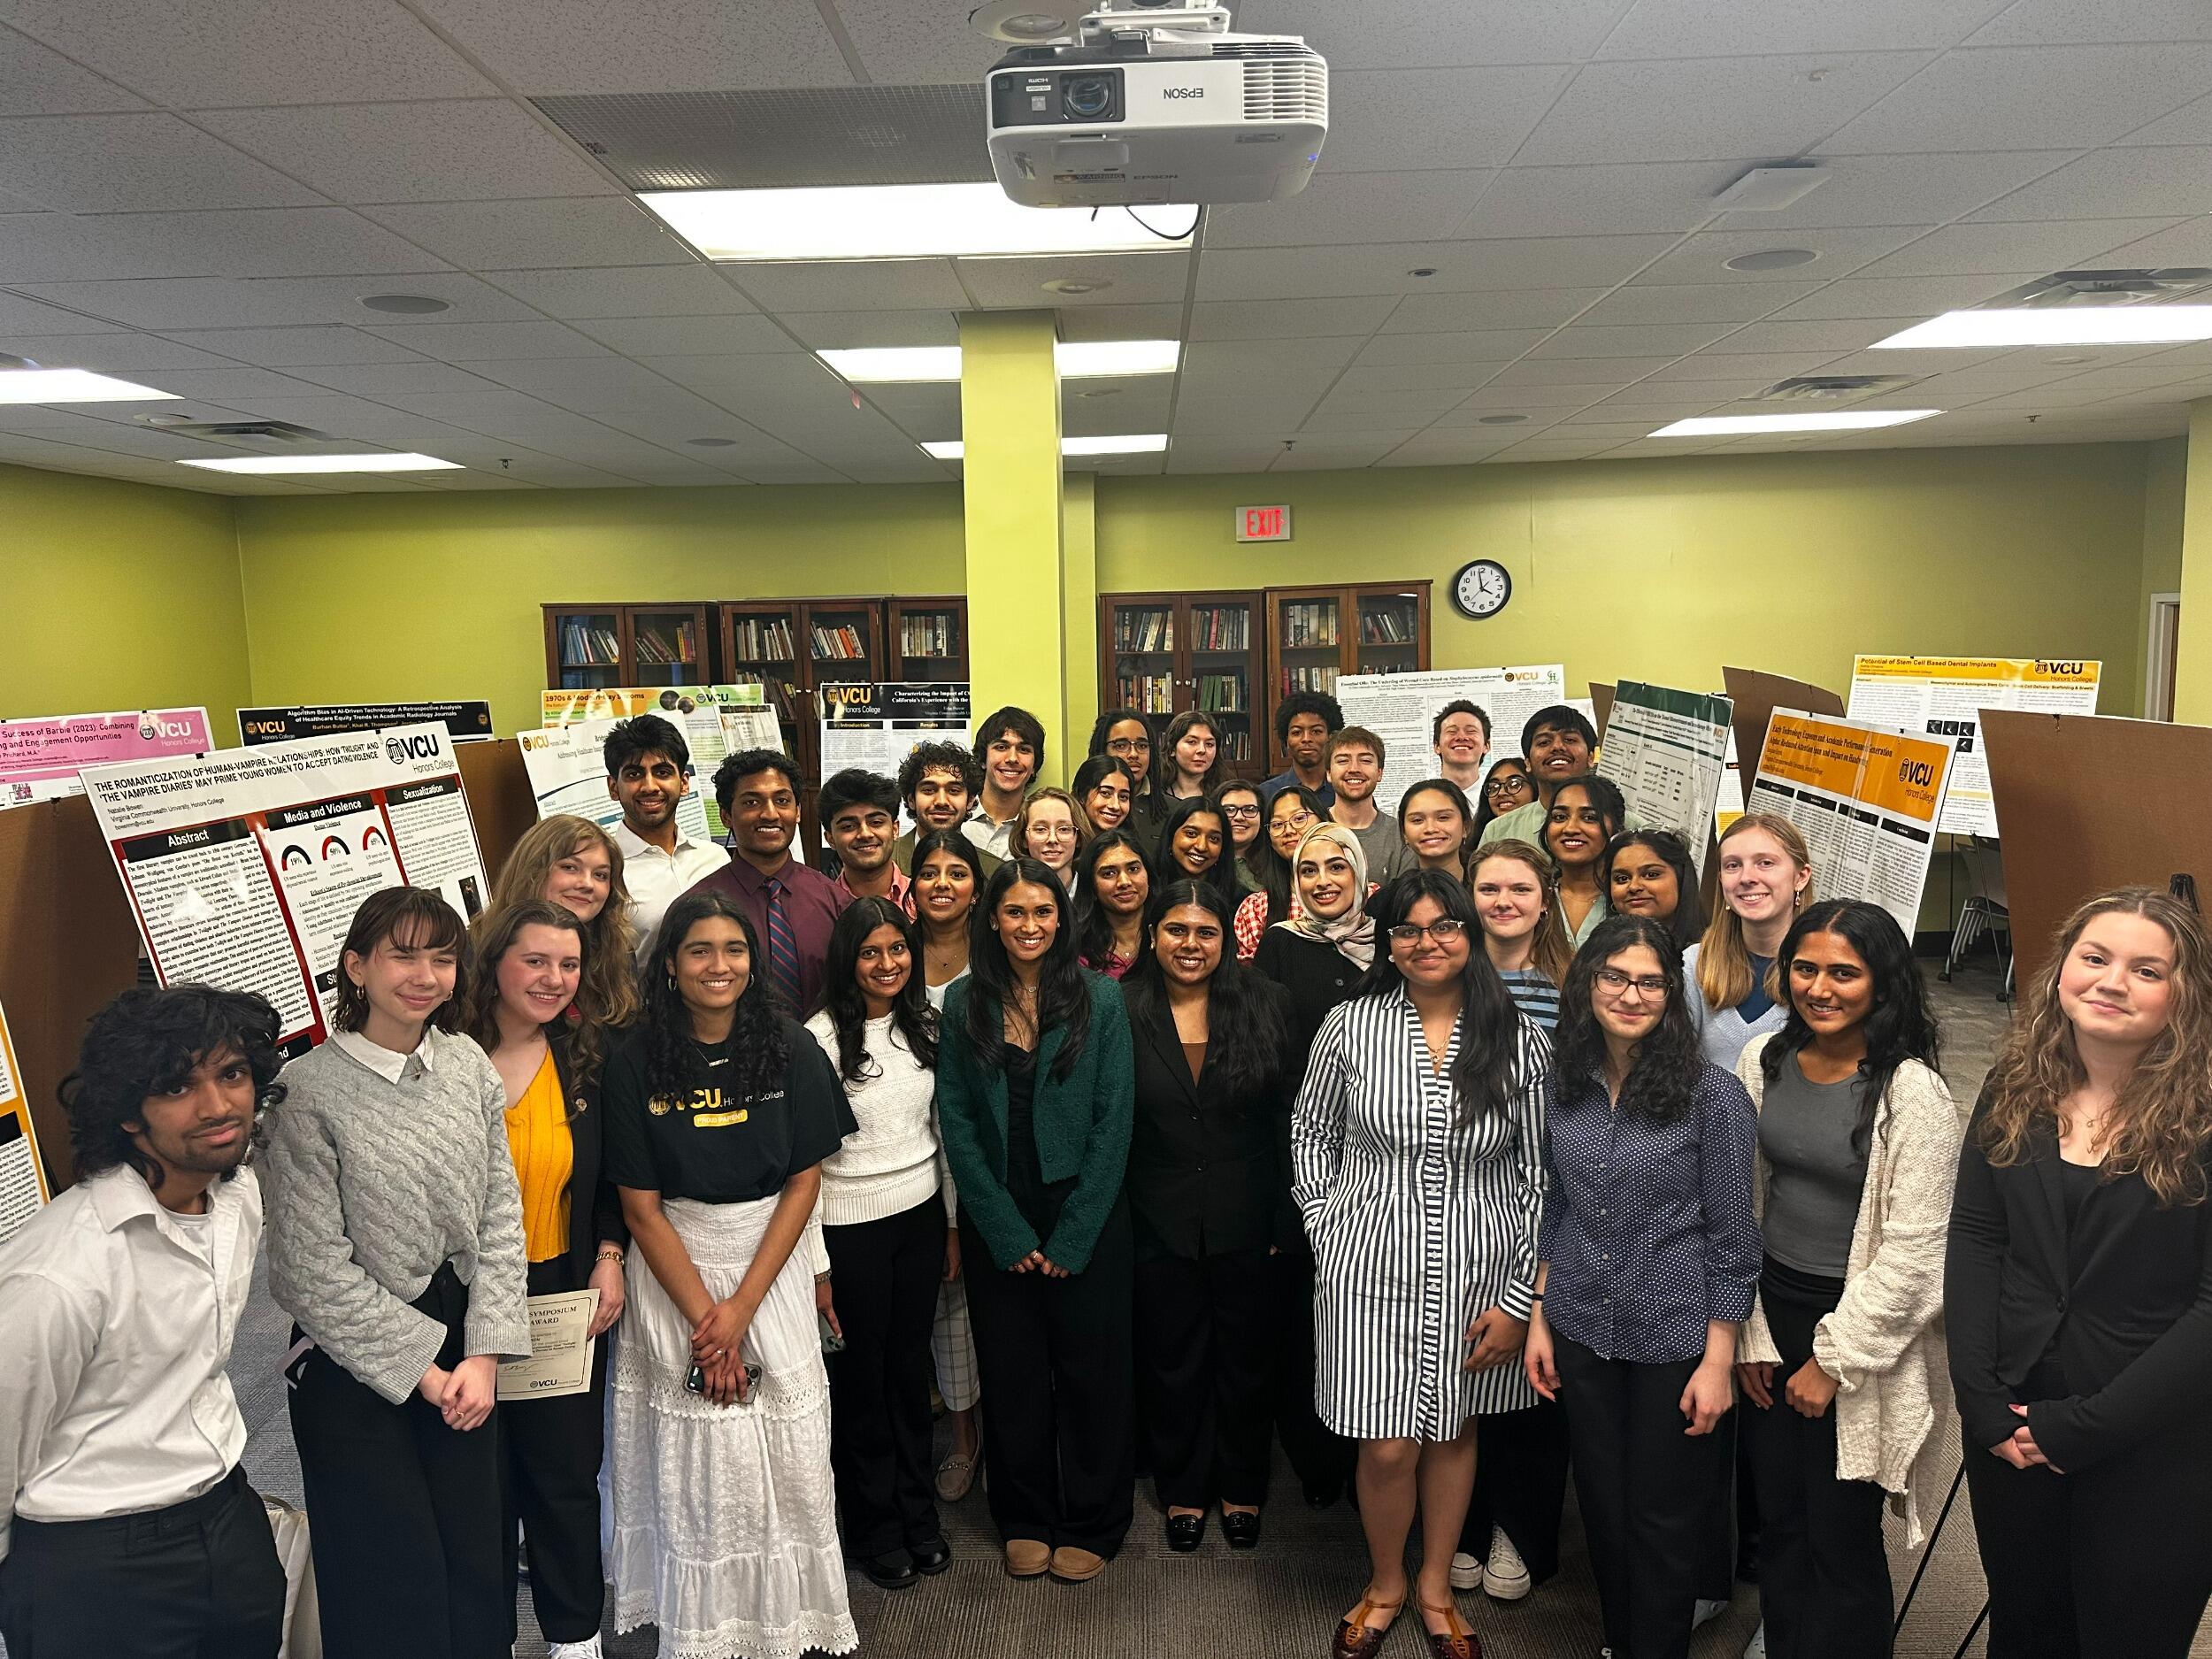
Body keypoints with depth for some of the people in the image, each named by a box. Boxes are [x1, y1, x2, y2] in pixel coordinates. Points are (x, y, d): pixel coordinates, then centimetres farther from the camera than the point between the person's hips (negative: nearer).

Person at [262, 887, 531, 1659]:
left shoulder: (469, 1065, 0)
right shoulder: (309, 1092, -15)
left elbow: (500, 1216, 2)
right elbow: (314, 1270, -14)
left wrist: (483, 1355, -7)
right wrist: (423, 1369, -11)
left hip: (464, 1362, 4)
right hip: (356, 1368, -4)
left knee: (477, 1567, 13)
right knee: (394, 1591, 6)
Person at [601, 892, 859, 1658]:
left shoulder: (790, 1049, -6)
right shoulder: (635, 1062, -8)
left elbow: (804, 1181, -5)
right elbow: (640, 1207, -7)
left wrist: (741, 1307, -11)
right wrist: (703, 1317, -11)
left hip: (772, 1264, 1)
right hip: (674, 1270, -1)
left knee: (788, 1452, 5)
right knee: (693, 1457, 4)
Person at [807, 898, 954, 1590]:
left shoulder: (924, 1024, 3)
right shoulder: (821, 1037, -14)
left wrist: (953, 1223, 11)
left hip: (922, 1215, 5)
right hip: (851, 1226, -4)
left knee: (911, 1364, 16)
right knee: (862, 1377, 11)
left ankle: (919, 1513, 33)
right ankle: (875, 1528, 29)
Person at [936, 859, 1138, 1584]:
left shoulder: (1098, 998, -5)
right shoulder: (963, 1003, 0)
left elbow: (1114, 1120, -7)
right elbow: (956, 1121, -2)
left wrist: (1071, 1235, -11)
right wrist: (1007, 1231, -8)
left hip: (1085, 1216, -1)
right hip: (996, 1220, 2)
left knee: (1090, 1370, 7)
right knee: (1011, 1373, 11)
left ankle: (1092, 1524, 25)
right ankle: (1026, 1521, 30)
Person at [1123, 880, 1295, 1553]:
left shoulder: (1263, 1004, -5)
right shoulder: (1123, 1011, -6)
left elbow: (1289, 1117, -3)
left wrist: (1285, 1218, -5)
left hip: (1246, 1220, 0)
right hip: (1161, 1223, 0)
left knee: (1245, 1357, 15)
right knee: (1173, 1361, 15)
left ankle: (1242, 1489, 36)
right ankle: (1183, 1490, 35)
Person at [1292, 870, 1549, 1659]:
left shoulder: (1519, 1041, -5)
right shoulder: (1351, 1026, -6)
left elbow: (1538, 1174, -1)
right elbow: (1311, 1134, 7)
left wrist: (1520, 1297, -4)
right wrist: (1331, 1241, 2)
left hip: (1480, 1276, 1)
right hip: (1372, 1269, -1)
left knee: (1454, 1431, 16)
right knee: (1389, 1446, 3)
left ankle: (1436, 1586, 40)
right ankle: (1386, 1583, 32)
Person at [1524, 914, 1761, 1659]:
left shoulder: (1713, 1095, -15)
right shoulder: (1568, 1083, -1)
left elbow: (1733, 1240, -10)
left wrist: (1718, 1361, -10)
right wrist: (1539, 1317, 8)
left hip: (1673, 1341, -4)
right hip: (1581, 1334, 4)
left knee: (1663, 1519, 11)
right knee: (1602, 1504, 18)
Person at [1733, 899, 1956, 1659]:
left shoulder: (1912, 1093, -16)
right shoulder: (1764, 1060, -1)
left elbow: (1912, 1247, -15)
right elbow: (1740, 1203, 5)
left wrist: (1833, 1361, -11)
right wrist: (1748, 1333, 5)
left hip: (1862, 1326, -5)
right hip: (1770, 1308, 5)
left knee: (1840, 1534, 5)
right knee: (1777, 1517, 16)